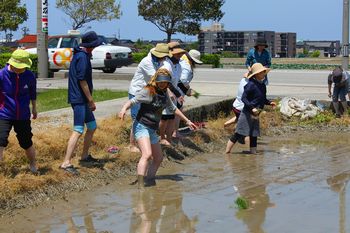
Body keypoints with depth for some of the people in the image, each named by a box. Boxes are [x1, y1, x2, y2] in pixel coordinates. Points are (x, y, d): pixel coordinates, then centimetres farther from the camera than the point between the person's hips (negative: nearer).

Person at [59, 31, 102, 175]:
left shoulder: (80, 55, 17)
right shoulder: (83, 57, -15)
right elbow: (82, 81, -19)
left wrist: (89, 100, 22)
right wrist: (91, 100, -15)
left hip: (81, 100, 11)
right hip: (79, 99, -11)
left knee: (92, 127, 19)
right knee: (78, 131, -14)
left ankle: (85, 156, 30)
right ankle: (66, 163, -17)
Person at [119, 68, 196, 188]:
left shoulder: (165, 94, 11)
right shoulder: (148, 91, -11)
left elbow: (174, 108, 25)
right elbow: (132, 101, -20)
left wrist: (187, 121, 31)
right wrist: (124, 108, -41)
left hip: (152, 130, 9)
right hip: (141, 126, -9)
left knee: (158, 158, 17)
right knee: (147, 154, -27)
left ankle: (149, 180, 31)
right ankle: (140, 185, -32)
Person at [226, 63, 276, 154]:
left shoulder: (262, 85, 10)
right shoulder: (251, 85, -15)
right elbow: (243, 98, -17)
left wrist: (269, 102, 5)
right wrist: (252, 108, -24)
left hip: (255, 114, 8)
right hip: (247, 113, -8)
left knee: (254, 136, 11)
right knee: (239, 134, -6)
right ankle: (227, 152, 0)